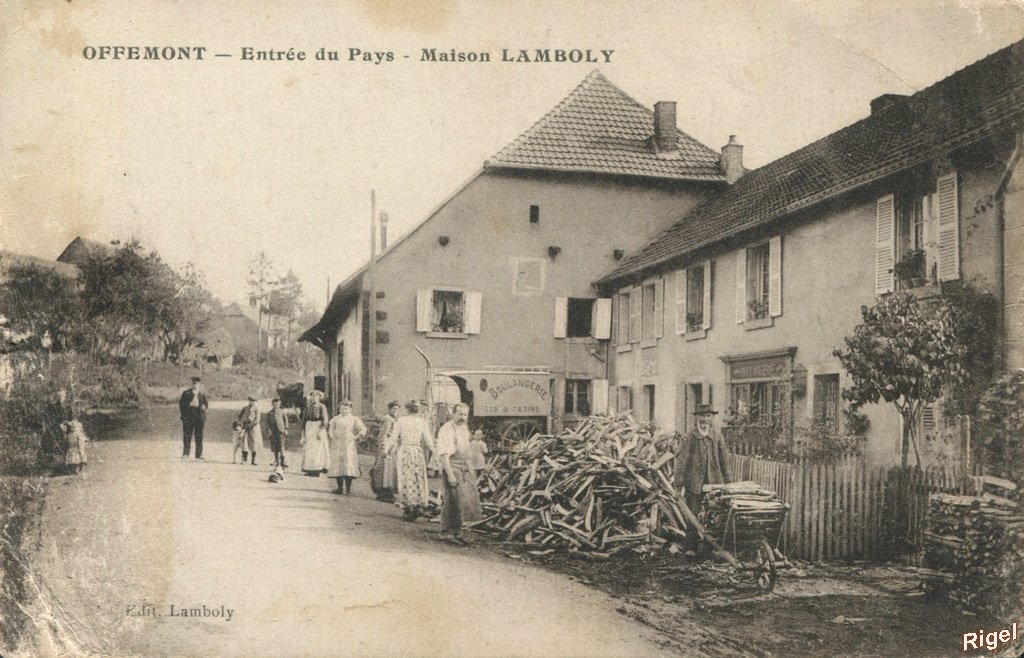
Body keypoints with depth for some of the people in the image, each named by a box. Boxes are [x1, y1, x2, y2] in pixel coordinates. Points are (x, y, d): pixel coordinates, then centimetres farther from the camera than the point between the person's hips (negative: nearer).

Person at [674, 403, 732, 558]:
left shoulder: (717, 436, 8)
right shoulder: (689, 437, -4)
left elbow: (724, 460, 13)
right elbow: (682, 461, -6)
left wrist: (728, 482, 10)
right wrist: (680, 485, -12)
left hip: (714, 481, 3)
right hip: (694, 482, -3)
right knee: (692, 515, -5)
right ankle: (691, 547, 0)